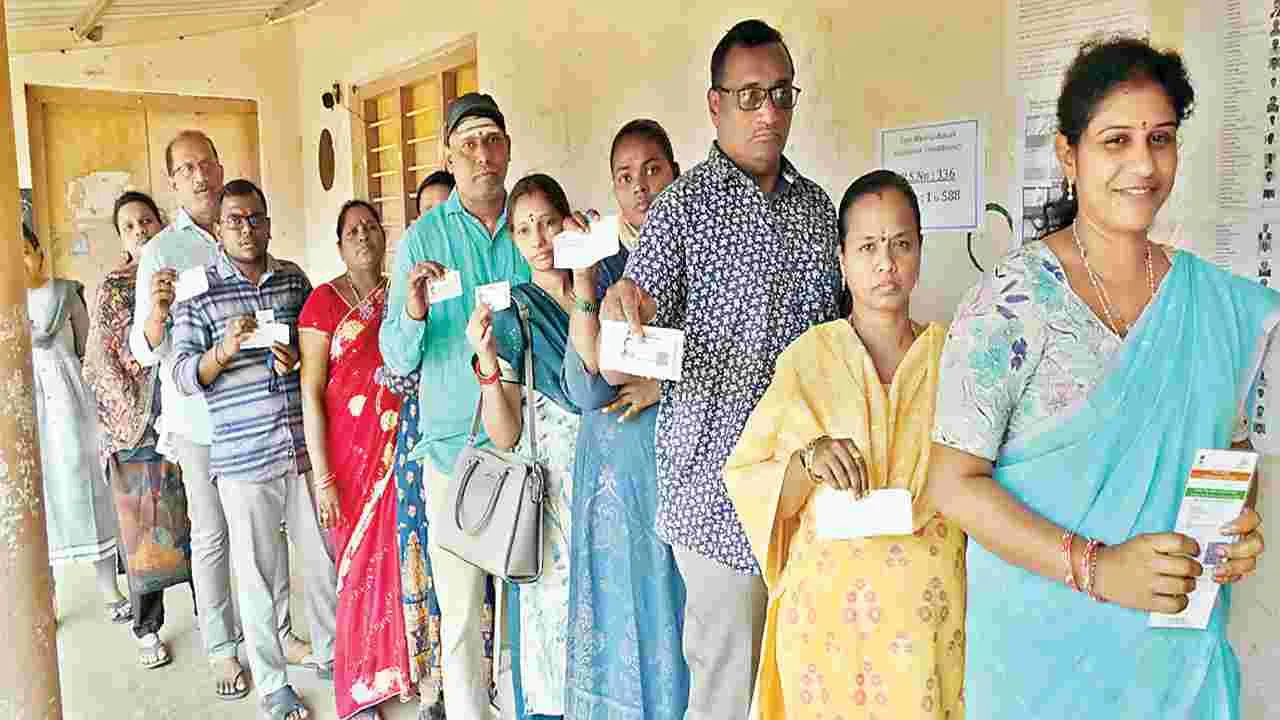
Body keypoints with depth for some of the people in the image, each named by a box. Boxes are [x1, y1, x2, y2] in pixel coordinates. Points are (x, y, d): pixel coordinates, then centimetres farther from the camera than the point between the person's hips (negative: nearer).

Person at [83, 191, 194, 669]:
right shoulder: (113, 288, 0)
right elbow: (99, 362, -3)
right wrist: (139, 414, -11)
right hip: (137, 427, -2)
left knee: (201, 520, 9)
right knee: (145, 527, 6)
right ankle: (148, 628, 20)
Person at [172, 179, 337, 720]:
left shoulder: (293, 278, 8)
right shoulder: (198, 290, -2)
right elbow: (183, 375, -5)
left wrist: (299, 357, -4)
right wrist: (223, 352, -24)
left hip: (306, 448, 3)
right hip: (242, 457, -3)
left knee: (323, 559, 13)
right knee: (257, 573, 7)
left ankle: (331, 654, 34)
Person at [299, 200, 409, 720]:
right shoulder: (324, 301, -4)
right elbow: (310, 392, -8)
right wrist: (322, 477, -12)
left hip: (402, 448, 3)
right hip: (351, 452, -3)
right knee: (361, 562, 5)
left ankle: (403, 667, 28)